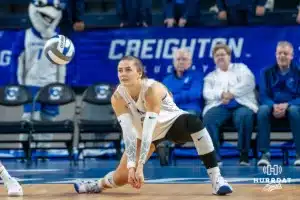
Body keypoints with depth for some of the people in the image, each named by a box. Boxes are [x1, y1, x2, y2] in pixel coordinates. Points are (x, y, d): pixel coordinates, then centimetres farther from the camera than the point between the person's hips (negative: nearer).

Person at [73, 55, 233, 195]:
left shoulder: (152, 89, -35)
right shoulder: (117, 97, -22)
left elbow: (149, 129, -40)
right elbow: (128, 132, -26)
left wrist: (140, 166, -45)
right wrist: (131, 165, -37)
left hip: (172, 124, -4)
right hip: (144, 132, 4)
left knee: (193, 122, -38)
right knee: (123, 176, -5)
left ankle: (216, 178, -35)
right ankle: (99, 184, 32)